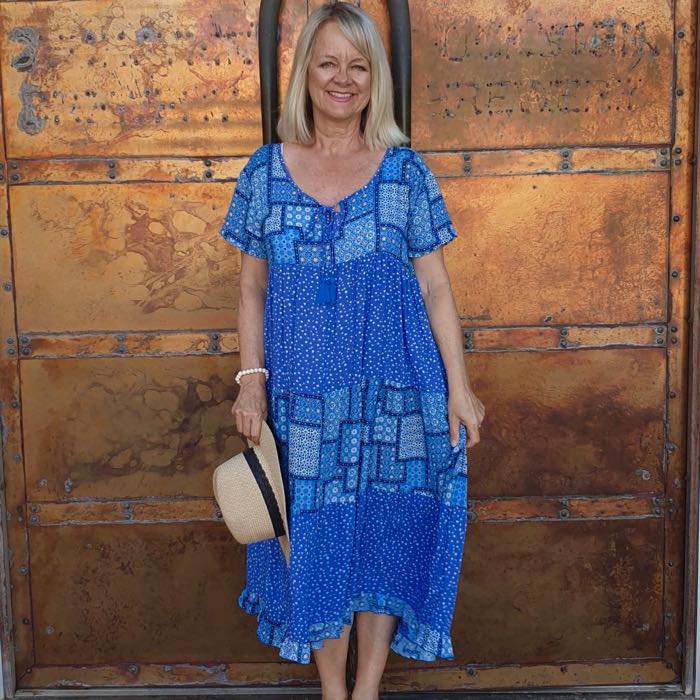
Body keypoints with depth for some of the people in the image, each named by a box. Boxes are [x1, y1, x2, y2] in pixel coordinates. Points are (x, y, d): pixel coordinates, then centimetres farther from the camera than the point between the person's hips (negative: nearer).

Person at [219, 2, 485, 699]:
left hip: (394, 387, 0)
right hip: (303, 389, 1)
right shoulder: (266, 170, 4)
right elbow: (252, 287, 6)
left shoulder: (404, 168, 2)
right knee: (315, 536, 9)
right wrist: (252, 379, -3)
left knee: (383, 533, 7)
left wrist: (458, 386, -3)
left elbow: (435, 285, 2)